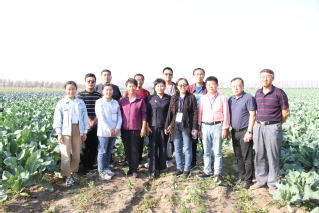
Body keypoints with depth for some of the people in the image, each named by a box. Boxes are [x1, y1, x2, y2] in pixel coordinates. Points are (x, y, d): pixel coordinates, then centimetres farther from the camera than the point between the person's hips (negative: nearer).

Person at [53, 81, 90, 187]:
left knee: (77, 153, 8)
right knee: (66, 154, -3)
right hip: (66, 131, -2)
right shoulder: (61, 103, 2)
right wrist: (59, 133, -7)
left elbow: (85, 117, 11)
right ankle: (67, 176, 4)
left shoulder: (81, 103, 9)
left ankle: (73, 172, 25)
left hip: (78, 130, 3)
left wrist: (85, 131, 7)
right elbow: (57, 119, 0)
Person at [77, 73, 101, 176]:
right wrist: (89, 121, -14)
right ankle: (85, 167, 14)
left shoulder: (98, 95, 8)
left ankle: (91, 165, 23)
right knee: (85, 146, 2)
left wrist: (94, 121, -10)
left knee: (94, 146, 10)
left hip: (96, 125, 3)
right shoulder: (80, 94, -1)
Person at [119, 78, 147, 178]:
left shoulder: (141, 100, -2)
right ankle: (130, 167, 23)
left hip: (136, 129, -3)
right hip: (125, 129, 3)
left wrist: (143, 128, -4)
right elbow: (119, 114, 10)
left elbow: (144, 114, -1)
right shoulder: (122, 101, 6)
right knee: (127, 149, 10)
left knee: (135, 150, 3)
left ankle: (134, 169, 13)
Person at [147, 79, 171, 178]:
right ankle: (153, 170, 8)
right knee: (153, 148, 0)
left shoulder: (168, 98, 4)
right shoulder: (151, 98, 4)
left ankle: (162, 168, 21)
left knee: (163, 148, 7)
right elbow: (147, 113, 4)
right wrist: (147, 126, -1)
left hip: (164, 127, 1)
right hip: (153, 127, 0)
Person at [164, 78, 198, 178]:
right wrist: (167, 126, 6)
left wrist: (194, 128, -10)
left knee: (187, 149, 3)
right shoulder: (174, 98, 9)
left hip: (187, 126, -4)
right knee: (177, 149, 9)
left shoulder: (191, 97, -1)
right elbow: (170, 112, 10)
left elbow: (195, 113, -5)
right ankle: (179, 168, 21)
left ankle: (187, 169, 15)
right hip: (175, 126, 4)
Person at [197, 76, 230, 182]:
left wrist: (225, 129, -4)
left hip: (217, 126, -3)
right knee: (206, 151, 10)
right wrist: (198, 127, 7)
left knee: (217, 152, 1)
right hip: (205, 126, 3)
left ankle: (217, 173, 11)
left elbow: (226, 114, 0)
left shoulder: (222, 98, 1)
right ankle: (207, 171, 21)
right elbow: (200, 113, 10)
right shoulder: (203, 98, 10)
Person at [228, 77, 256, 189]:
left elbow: (252, 115, -12)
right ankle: (241, 176, 28)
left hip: (245, 132, -6)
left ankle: (248, 180, 12)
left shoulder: (248, 98, -8)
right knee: (238, 156, 15)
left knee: (247, 157, 0)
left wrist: (249, 132, -16)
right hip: (234, 132, 7)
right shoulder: (230, 99, 11)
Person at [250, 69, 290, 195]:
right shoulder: (257, 93, 11)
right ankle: (261, 180, 25)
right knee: (260, 156, 12)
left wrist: (275, 123, 5)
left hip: (273, 127, -5)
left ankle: (273, 184, 15)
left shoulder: (279, 93, -5)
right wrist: (259, 123, 11)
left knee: (273, 157, 2)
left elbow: (286, 112, -2)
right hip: (258, 127, 5)